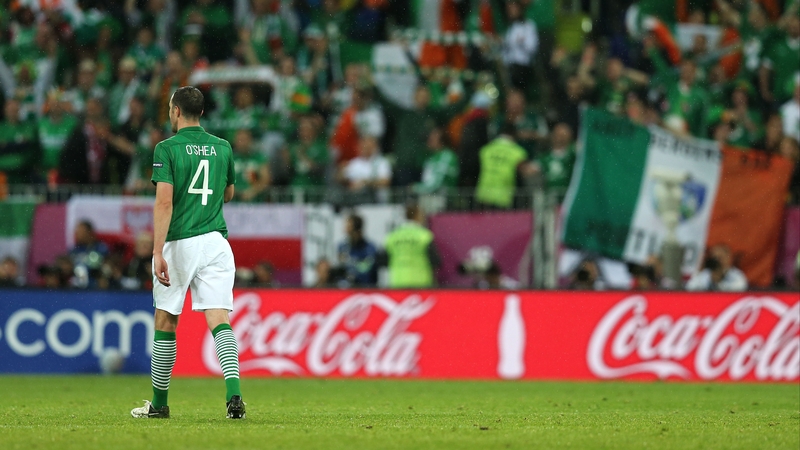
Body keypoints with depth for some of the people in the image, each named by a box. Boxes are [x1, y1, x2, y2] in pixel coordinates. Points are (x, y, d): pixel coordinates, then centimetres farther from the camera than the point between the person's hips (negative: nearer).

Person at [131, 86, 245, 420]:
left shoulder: (167, 149, -5)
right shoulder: (222, 148, 10)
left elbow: (164, 202, -15)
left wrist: (158, 251, -18)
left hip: (178, 243, -3)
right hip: (216, 242, 3)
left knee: (165, 320, 11)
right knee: (219, 320, -5)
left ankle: (159, 402, 19)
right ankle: (234, 394, -25)